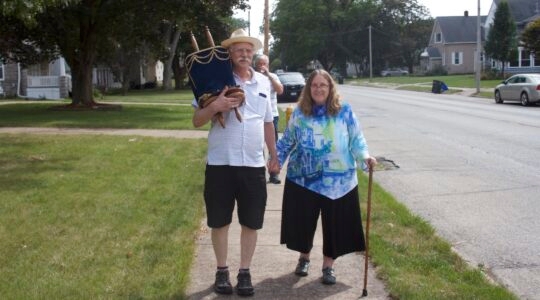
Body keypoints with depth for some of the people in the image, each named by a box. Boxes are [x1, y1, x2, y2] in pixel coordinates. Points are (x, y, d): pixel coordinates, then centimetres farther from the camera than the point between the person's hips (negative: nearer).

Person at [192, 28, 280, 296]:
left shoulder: (263, 83, 8)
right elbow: (196, 122, -5)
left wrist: (274, 155, 17)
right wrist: (214, 107, -23)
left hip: (253, 164, 3)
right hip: (220, 163, -2)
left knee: (251, 222, 7)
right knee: (220, 221, 7)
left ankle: (244, 272, 21)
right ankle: (222, 271, 23)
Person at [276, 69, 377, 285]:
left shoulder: (344, 111, -1)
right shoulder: (299, 113, 3)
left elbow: (356, 139, 0)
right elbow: (287, 141, 10)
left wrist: (365, 156, -16)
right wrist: (275, 159, 1)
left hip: (338, 181, -1)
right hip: (303, 180, 1)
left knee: (335, 223, 4)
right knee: (303, 220, 9)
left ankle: (328, 265, 21)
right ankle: (304, 257, 34)